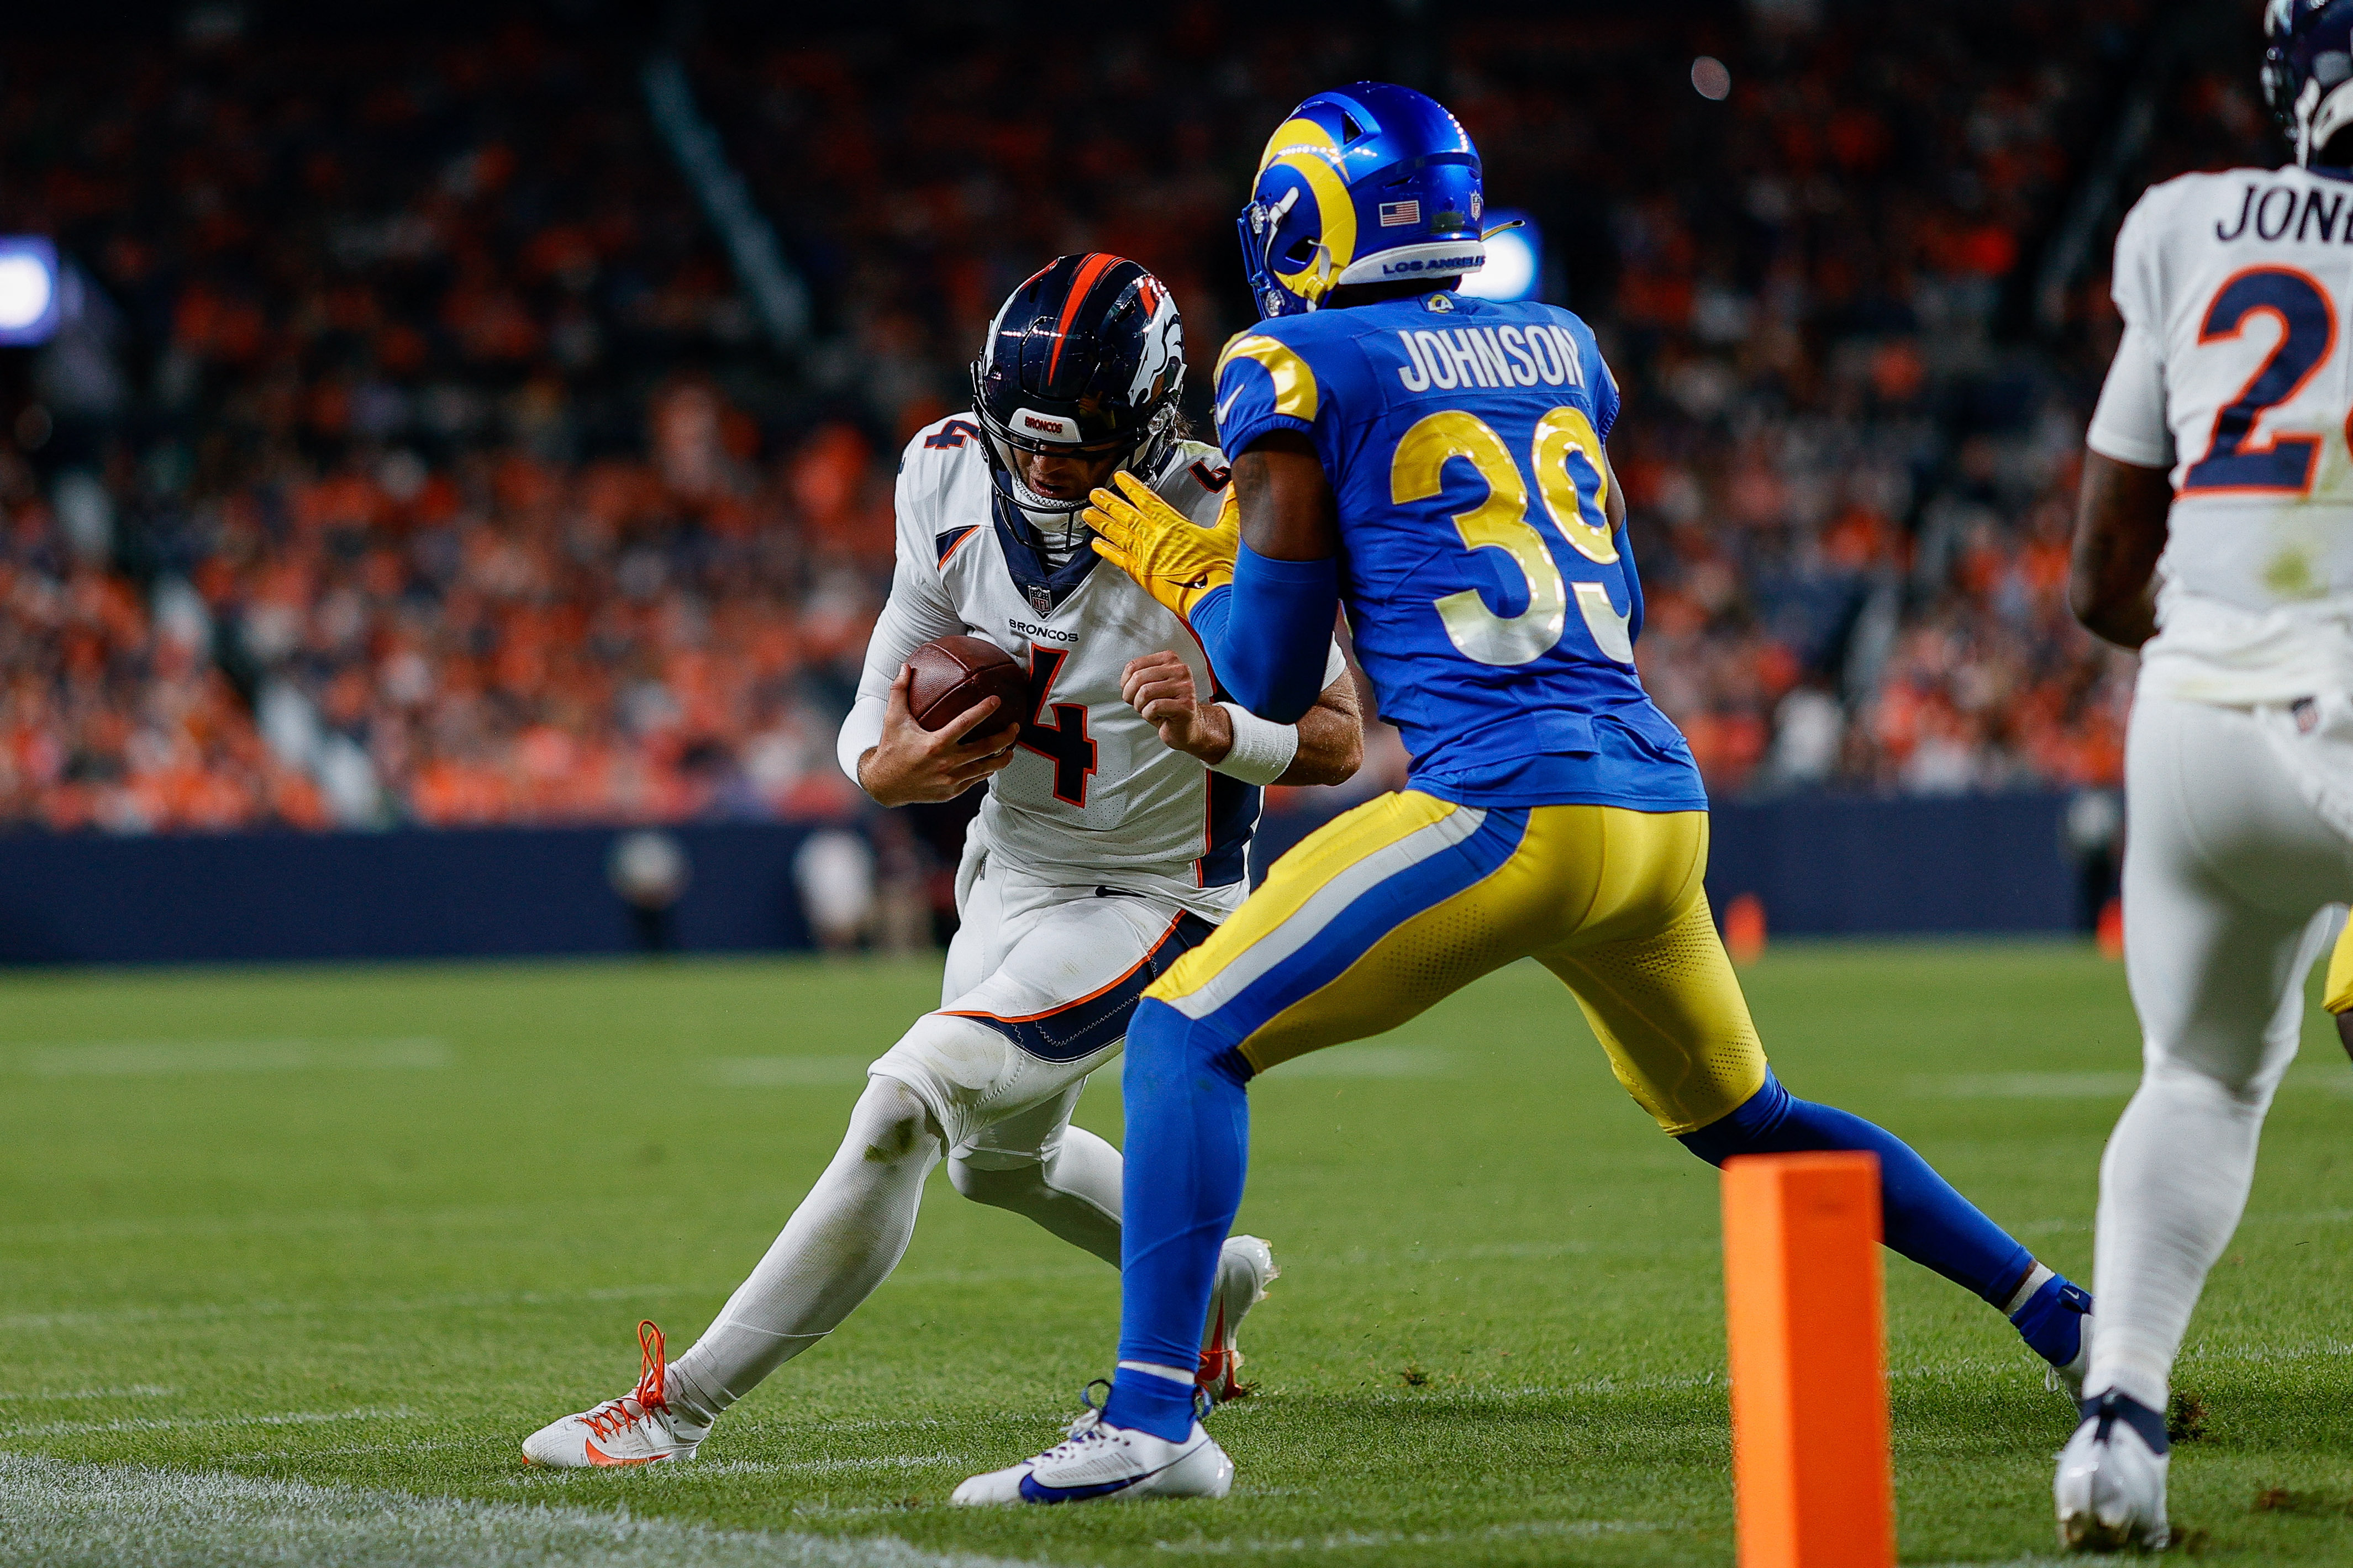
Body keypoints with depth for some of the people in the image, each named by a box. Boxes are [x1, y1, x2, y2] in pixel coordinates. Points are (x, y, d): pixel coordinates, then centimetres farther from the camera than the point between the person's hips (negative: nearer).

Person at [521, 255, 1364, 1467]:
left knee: (909, 1103, -22)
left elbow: (1340, 741, -19)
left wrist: (1215, 730, -40)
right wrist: (894, 764, -30)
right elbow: (881, 712, -6)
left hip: (1152, 902, -7)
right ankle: (1211, 1276, 55)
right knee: (1001, 1159, 27)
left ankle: (680, 1407, -16)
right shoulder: (953, 479, -13)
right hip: (1010, 869, 7)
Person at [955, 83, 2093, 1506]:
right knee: (1744, 1120, 27)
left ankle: (1152, 1418, -17)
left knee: (1187, 1040, -3)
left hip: (1506, 807, -7)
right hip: (1662, 801, 7)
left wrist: (1192, 574, 20)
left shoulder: (1300, 369, 0)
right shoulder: (1563, 350, 18)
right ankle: (2068, 1318, 27)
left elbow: (1269, 678, 1)